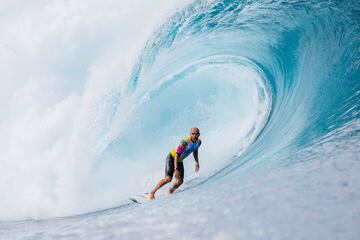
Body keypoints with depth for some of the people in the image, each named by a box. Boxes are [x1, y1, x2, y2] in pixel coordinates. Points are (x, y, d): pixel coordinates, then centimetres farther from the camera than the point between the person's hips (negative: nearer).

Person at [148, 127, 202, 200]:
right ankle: (152, 193, -9)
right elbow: (176, 156, -31)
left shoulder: (198, 142, -9)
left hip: (180, 161, 7)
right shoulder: (185, 142, -31)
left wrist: (197, 163, 18)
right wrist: (176, 169, -37)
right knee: (168, 178, -21)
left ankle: (170, 192, 22)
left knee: (180, 181, -4)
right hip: (172, 158, -7)